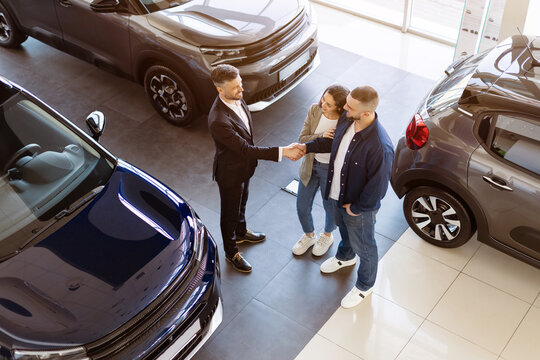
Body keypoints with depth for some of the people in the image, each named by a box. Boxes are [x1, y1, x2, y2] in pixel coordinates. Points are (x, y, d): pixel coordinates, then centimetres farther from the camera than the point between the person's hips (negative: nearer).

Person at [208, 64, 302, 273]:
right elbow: (245, 149, -36)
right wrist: (282, 152, -37)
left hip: (244, 164, 8)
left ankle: (241, 232, 59)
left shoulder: (236, 98, -13)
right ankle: (231, 252, 41)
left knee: (242, 203, 31)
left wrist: (250, 155, 17)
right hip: (230, 172, -8)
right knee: (230, 212, 17)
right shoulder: (218, 121, -40)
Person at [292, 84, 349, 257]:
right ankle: (309, 235, 50)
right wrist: (321, 136, -28)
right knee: (302, 207, 18)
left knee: (330, 207, 22)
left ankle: (327, 236, 54)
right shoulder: (314, 110, -15)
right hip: (310, 166, 4)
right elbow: (302, 139, -13)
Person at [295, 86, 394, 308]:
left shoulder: (380, 148, -42)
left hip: (360, 207, -7)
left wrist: (356, 208, -18)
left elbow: (377, 188, -30)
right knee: (343, 228, 35)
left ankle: (364, 286, 47)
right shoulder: (346, 120, -17)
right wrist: (307, 147, 4)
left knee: (363, 246, 20)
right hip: (339, 193, 7)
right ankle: (345, 256, 68)